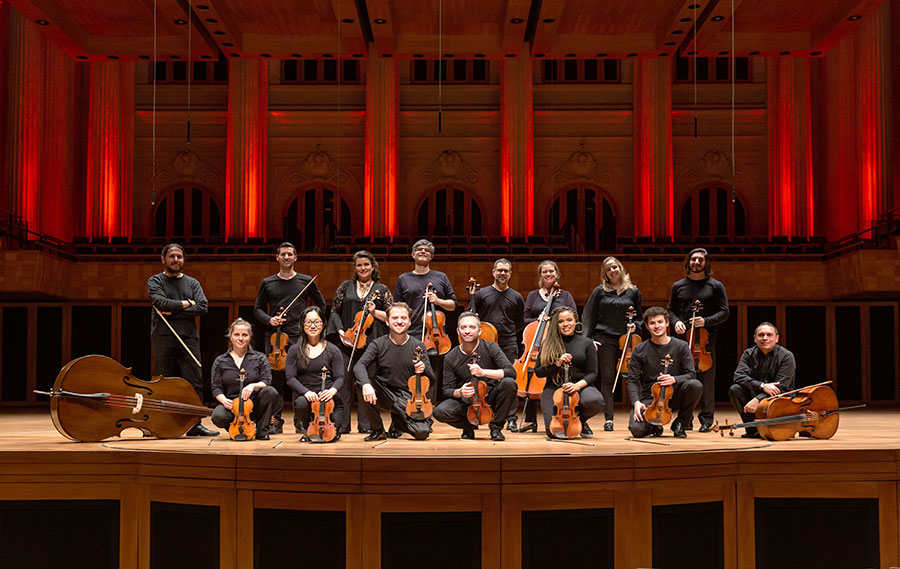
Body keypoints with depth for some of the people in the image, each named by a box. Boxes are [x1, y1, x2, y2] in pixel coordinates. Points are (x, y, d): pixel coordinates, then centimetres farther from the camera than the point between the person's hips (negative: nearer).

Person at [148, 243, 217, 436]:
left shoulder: (192, 283, 17)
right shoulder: (155, 281, 9)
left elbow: (203, 307, 1)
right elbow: (161, 302, -11)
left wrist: (174, 311, -7)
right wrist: (186, 304, -3)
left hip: (188, 338, 3)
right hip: (163, 338, -3)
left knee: (195, 381, -5)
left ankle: (194, 423, -3)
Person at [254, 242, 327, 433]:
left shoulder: (306, 281, 8)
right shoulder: (267, 283, 10)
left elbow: (321, 305, 16)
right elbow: (258, 309, 14)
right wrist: (269, 319, -5)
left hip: (298, 336, -1)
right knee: (275, 378, 2)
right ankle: (276, 419, 11)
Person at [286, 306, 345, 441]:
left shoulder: (332, 350, 6)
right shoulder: (294, 350, 7)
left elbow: (339, 378, 0)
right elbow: (290, 378, -2)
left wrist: (332, 390, -24)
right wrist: (306, 392, -21)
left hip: (326, 396, 0)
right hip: (304, 395, 0)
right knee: (301, 403, -36)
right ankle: (305, 428, 1)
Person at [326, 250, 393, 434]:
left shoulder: (381, 289, 10)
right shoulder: (345, 286, 13)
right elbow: (335, 311, 11)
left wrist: (374, 312, -9)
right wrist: (340, 331, -3)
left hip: (371, 342, -1)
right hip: (346, 341, 1)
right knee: (344, 381, -2)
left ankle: (365, 425, 6)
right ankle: (342, 424, 4)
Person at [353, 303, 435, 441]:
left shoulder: (418, 346, -1)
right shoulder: (378, 344, -3)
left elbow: (431, 379, 0)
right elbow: (359, 366, -18)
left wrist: (424, 369, -24)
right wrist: (366, 384, -38)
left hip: (407, 398, 0)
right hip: (383, 393, 0)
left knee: (422, 432, -22)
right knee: (360, 385, -30)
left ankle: (397, 421, 17)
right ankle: (377, 430, -5)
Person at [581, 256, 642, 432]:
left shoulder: (633, 292, 10)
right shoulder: (600, 291, 6)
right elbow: (589, 317, 7)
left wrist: (635, 326, -3)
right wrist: (587, 339, -2)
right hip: (604, 340, -1)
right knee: (607, 378, -1)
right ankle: (609, 419, 2)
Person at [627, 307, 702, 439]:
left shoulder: (681, 347, 1)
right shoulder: (639, 351, 2)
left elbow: (691, 374, -5)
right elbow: (633, 380, -1)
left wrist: (674, 379, -27)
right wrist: (636, 402, -20)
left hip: (673, 397, 0)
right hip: (649, 398, 0)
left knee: (696, 385, -30)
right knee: (637, 429, -28)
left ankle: (679, 423, -5)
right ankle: (655, 425, 13)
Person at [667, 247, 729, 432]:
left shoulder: (715, 286, 5)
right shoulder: (678, 286, 12)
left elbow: (724, 313, 2)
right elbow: (671, 310, 18)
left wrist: (706, 321, -13)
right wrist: (676, 321, -4)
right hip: (682, 338, 2)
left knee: (706, 380, -2)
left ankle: (706, 420, 5)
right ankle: (685, 420, 12)